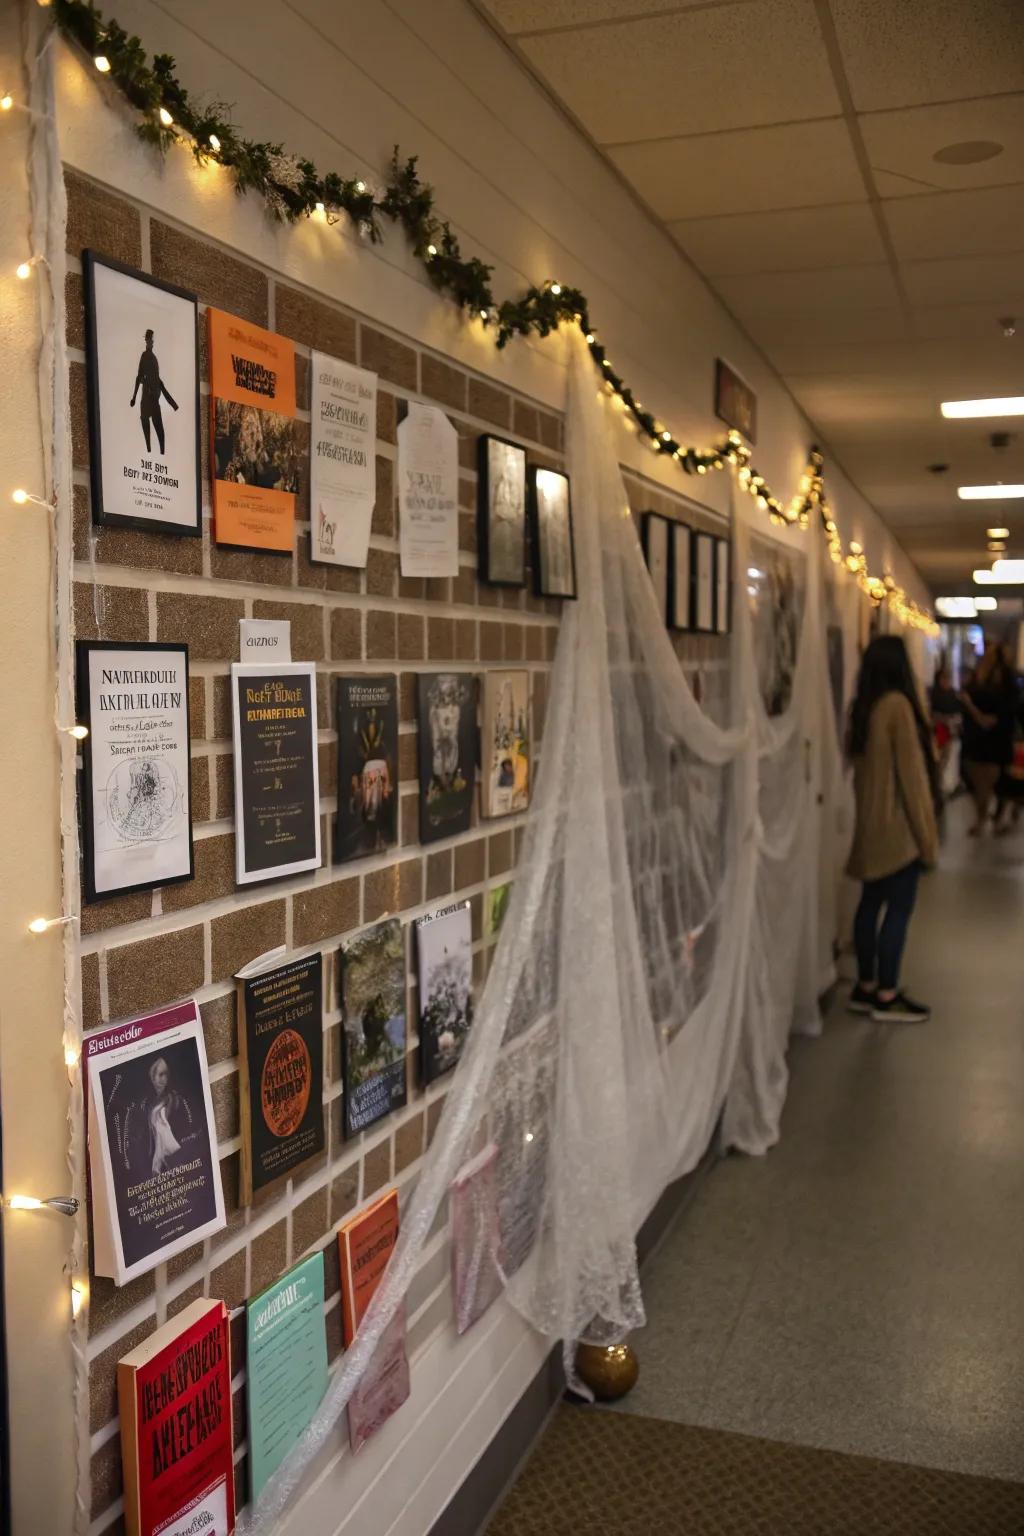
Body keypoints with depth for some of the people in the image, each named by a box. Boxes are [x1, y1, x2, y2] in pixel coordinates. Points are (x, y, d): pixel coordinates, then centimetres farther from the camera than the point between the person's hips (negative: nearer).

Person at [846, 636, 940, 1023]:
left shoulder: (861, 707, 5)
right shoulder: (898, 705, -15)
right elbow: (912, 772, -15)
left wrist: (866, 813, 15)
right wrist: (928, 834, -10)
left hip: (869, 824, 8)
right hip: (898, 826, -8)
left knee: (872, 903, 12)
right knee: (899, 908, -1)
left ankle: (865, 988, 20)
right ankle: (886, 996, 4)